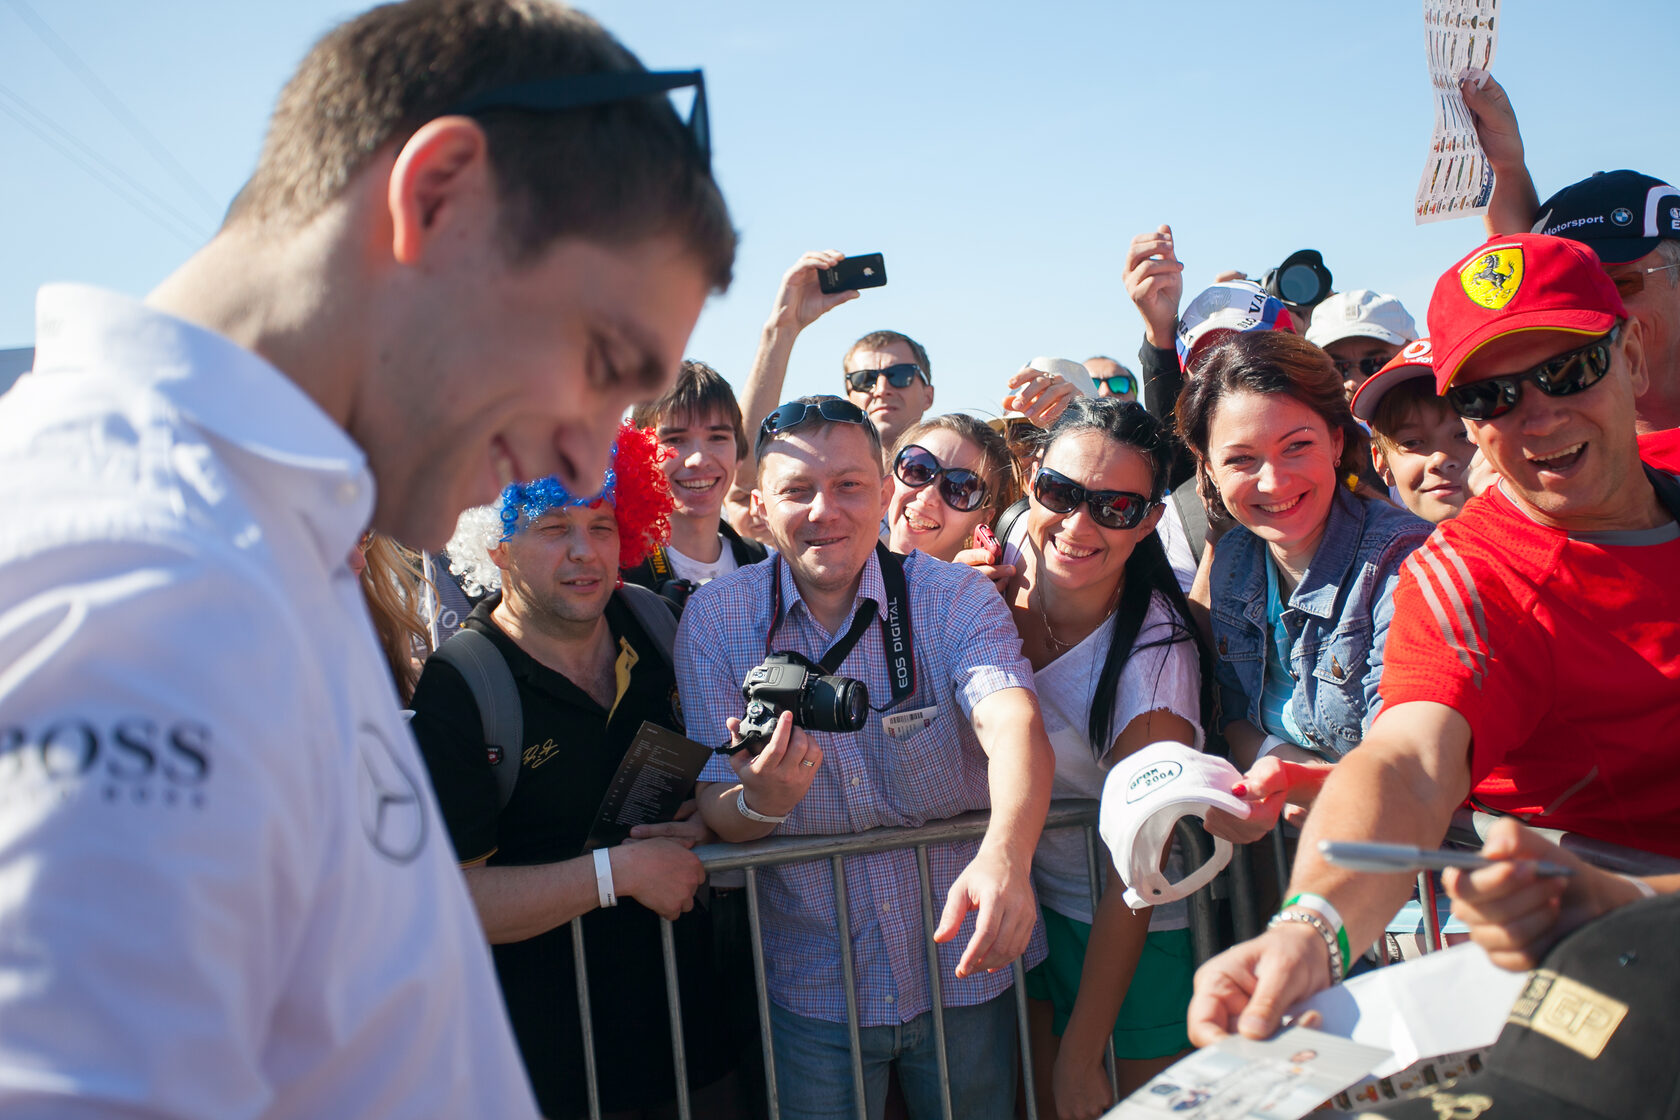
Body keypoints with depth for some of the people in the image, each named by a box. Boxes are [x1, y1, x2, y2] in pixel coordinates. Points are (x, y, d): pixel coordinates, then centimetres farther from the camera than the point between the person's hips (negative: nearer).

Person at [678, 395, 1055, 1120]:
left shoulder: (953, 595, -10)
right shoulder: (714, 618, -7)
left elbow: (1014, 726, -28)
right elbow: (716, 814, -8)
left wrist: (1004, 856, -49)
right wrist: (761, 801, -33)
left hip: (966, 971, 1)